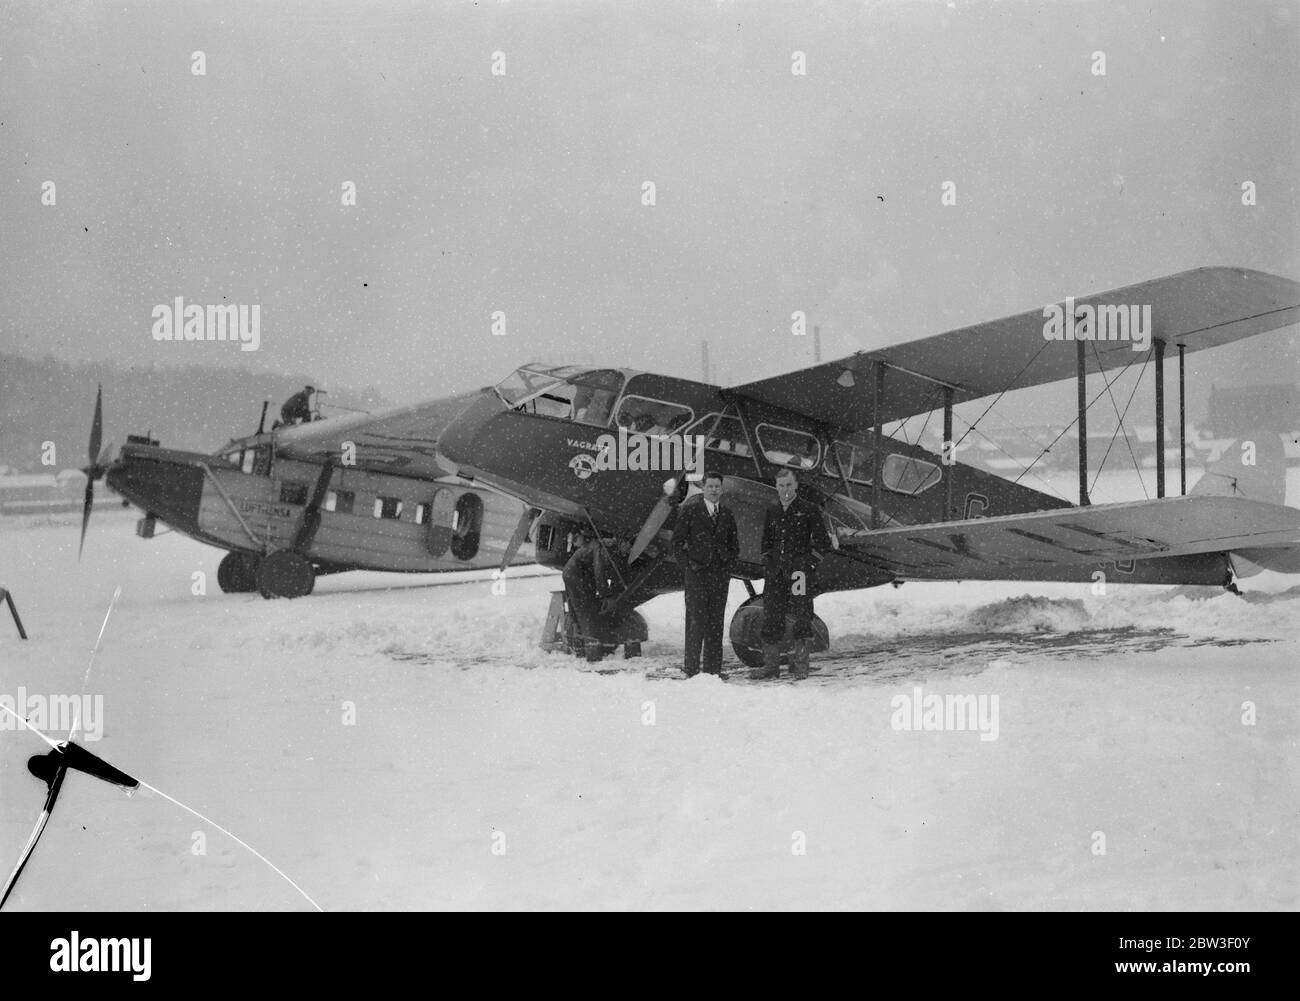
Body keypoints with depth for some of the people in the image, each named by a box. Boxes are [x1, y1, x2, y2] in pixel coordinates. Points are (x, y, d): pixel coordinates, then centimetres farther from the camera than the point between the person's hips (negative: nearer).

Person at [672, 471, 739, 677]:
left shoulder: (727, 514, 13)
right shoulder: (690, 510, 1)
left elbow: (734, 545, 20)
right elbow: (677, 540, 0)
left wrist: (728, 565, 6)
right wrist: (687, 564, -7)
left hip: (720, 574, 4)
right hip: (697, 573, -4)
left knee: (716, 622, 4)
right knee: (695, 620, -7)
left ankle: (713, 670, 8)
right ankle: (692, 671, -5)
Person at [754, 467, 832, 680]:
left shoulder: (808, 510, 0)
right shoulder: (771, 511, 13)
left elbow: (822, 542, 2)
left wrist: (810, 564, -5)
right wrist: (767, 565, 11)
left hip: (799, 569, -4)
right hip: (775, 572, 4)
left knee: (802, 615, -3)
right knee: (771, 616, 2)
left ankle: (800, 664, 4)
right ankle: (771, 664, 8)